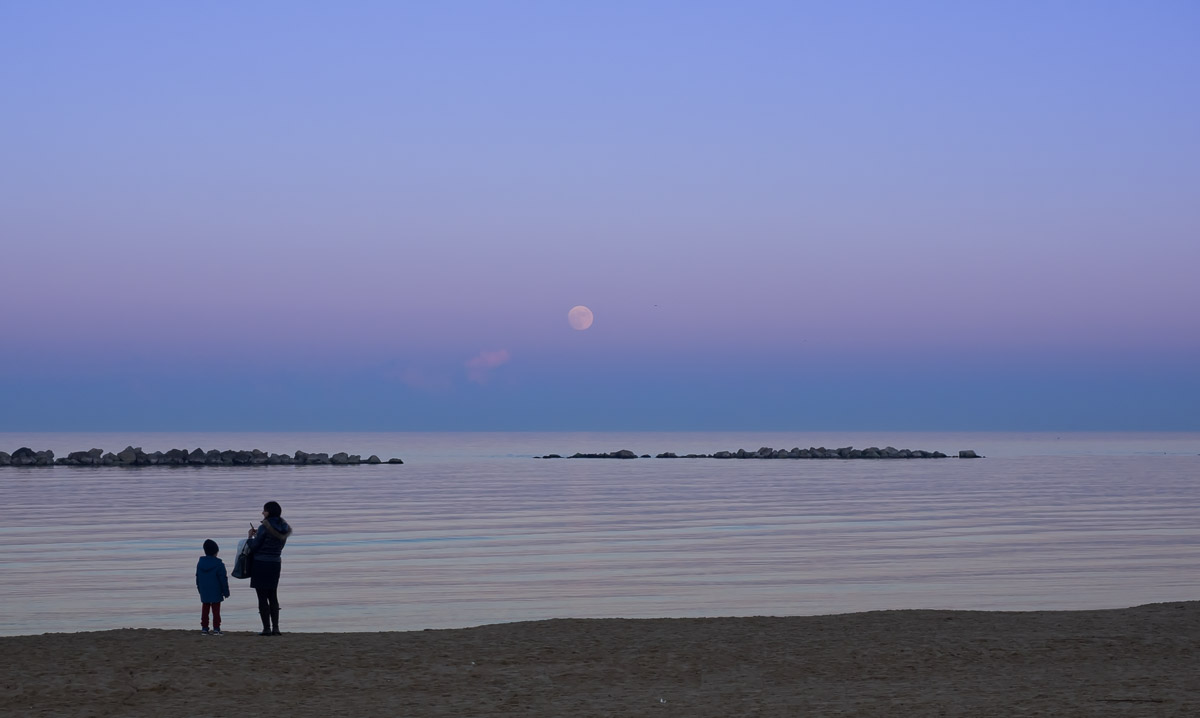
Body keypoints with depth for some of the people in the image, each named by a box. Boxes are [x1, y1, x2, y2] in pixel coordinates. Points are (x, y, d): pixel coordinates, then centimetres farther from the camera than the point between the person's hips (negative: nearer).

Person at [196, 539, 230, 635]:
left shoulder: (200, 563, 3)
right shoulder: (219, 564, -13)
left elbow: (198, 578, 13)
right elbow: (223, 579, -9)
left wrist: (200, 589, 24)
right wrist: (226, 592, 0)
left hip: (204, 593, 4)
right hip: (216, 593, -4)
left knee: (205, 610, 10)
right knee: (216, 610, 0)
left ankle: (204, 627, 11)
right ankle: (216, 628, -2)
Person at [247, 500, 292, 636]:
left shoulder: (264, 528, -17)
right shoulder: (283, 528, 5)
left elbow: (254, 547, -12)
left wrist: (251, 536, 7)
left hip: (261, 564, -7)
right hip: (275, 564, 7)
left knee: (262, 598, -1)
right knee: (273, 597, 15)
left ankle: (266, 628, -3)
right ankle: (275, 627, 11)